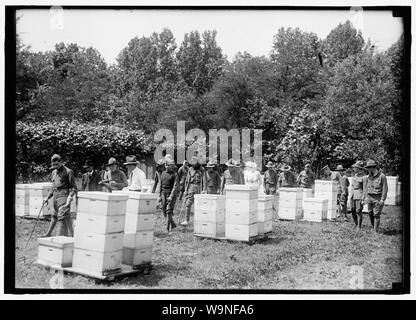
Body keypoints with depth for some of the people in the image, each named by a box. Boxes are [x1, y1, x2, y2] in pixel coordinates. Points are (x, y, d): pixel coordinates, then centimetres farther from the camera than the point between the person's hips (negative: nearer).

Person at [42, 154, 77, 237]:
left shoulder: (68, 171, -7)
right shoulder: (54, 172, 16)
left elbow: (73, 187, -8)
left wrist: (70, 198, -20)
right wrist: (48, 197, 19)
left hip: (63, 196, -8)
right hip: (55, 196, 8)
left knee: (62, 216, -13)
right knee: (55, 215, 19)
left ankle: (59, 236, -14)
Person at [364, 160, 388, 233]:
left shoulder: (382, 176, -10)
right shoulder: (369, 176, 9)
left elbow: (385, 188, -11)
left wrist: (382, 199, -15)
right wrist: (366, 196, 9)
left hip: (378, 198, -6)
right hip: (370, 198, 6)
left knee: (376, 215, -6)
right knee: (370, 214, 8)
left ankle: (376, 231, -1)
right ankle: (374, 227, 26)